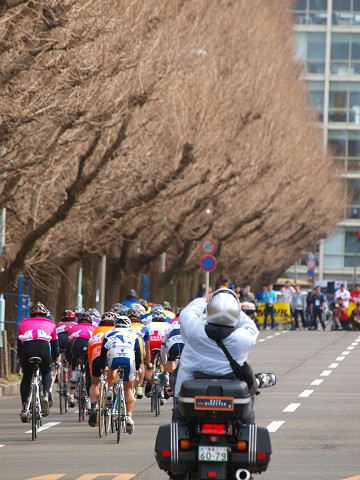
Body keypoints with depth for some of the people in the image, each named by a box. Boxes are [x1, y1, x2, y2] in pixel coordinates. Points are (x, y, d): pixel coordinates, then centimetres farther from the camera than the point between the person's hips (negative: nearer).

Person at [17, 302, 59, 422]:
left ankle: (24, 408, 10)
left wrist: (21, 361, 48)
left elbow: (19, 346, 36)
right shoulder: (50, 324, 30)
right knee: (46, 373, 27)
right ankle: (46, 395, 1)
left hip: (27, 349, 0)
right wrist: (54, 360, 50)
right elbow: (55, 345, 35)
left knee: (26, 377, 21)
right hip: (44, 348, 0)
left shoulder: (23, 323, 32)